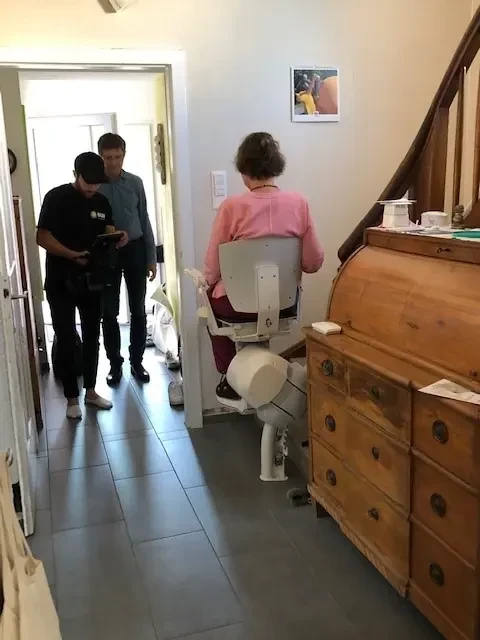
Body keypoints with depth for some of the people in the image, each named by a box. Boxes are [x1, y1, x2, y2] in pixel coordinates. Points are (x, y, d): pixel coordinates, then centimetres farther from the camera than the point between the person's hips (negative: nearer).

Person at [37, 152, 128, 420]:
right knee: (66, 339, 2)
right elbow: (43, 237, -13)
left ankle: (91, 390, 26)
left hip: (92, 280, 5)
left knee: (92, 336, 12)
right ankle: (72, 397, 13)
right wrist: (72, 255, -26)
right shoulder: (56, 198, -10)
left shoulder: (102, 202, 6)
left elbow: (108, 234, 9)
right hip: (61, 282, -5)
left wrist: (118, 238, -16)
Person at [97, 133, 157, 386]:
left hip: (135, 251, 2)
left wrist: (151, 257, 4)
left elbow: (144, 220, 6)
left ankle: (137, 361, 20)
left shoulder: (135, 183, 2)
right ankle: (115, 364, 19)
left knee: (138, 311, 7)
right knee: (110, 312, 6)